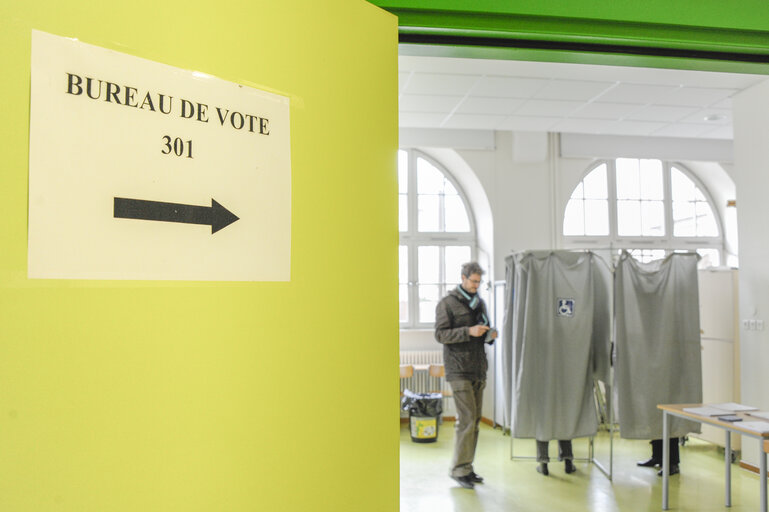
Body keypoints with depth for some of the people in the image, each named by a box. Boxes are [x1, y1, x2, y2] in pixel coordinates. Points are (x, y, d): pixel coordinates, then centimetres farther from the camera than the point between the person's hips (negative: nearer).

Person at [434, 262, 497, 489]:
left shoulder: (480, 303, 17)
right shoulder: (447, 303, -4)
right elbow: (440, 334, -11)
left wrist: (490, 335, 1)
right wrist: (469, 332, -22)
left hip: (478, 369, 7)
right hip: (459, 370, -7)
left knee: (475, 420, 8)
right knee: (466, 419, -10)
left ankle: (467, 467, 17)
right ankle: (458, 468, -1)